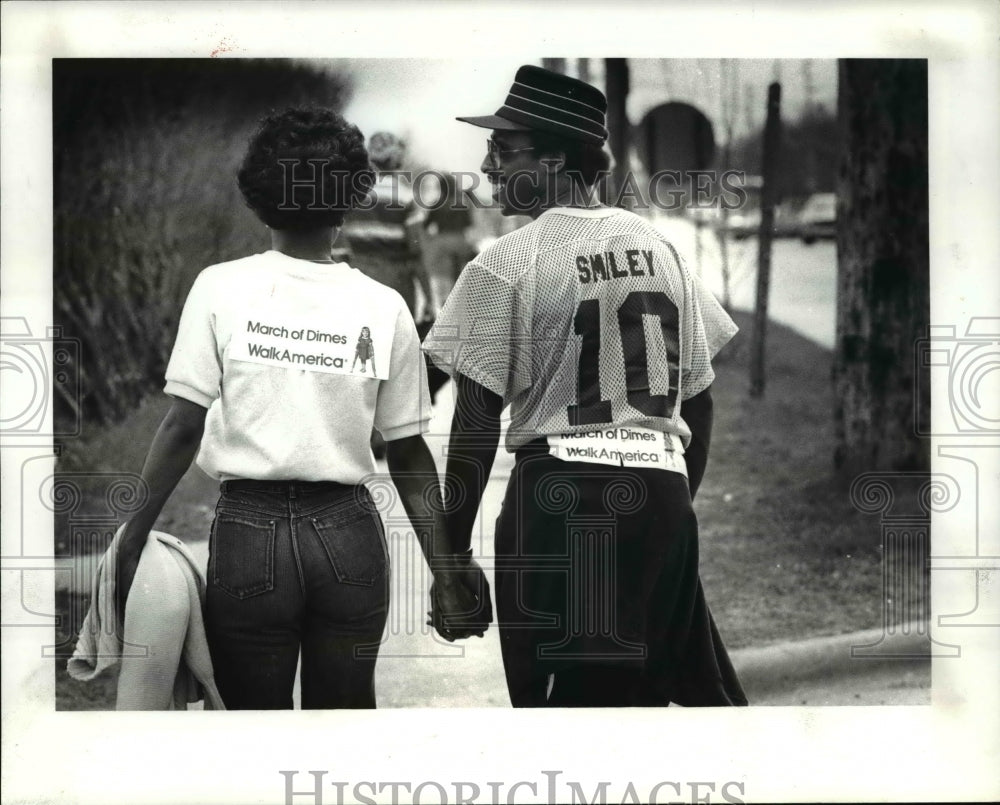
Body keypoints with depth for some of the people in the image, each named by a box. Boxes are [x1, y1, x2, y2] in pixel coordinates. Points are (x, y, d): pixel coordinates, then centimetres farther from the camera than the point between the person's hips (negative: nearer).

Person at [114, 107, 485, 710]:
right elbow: (410, 457, 1)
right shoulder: (386, 307, 0)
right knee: (344, 710, 13)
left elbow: (183, 429, -7)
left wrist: (132, 538, -1)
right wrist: (445, 574, 6)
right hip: (349, 533, 1)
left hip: (250, 530, -1)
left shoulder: (220, 288, -4)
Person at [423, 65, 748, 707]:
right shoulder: (660, 246, 10)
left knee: (559, 693, 1)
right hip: (663, 492, 5)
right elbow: (699, 399, 13)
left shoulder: (507, 262, -5)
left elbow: (477, 420, -6)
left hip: (559, 491, -5)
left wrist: (454, 549, -2)